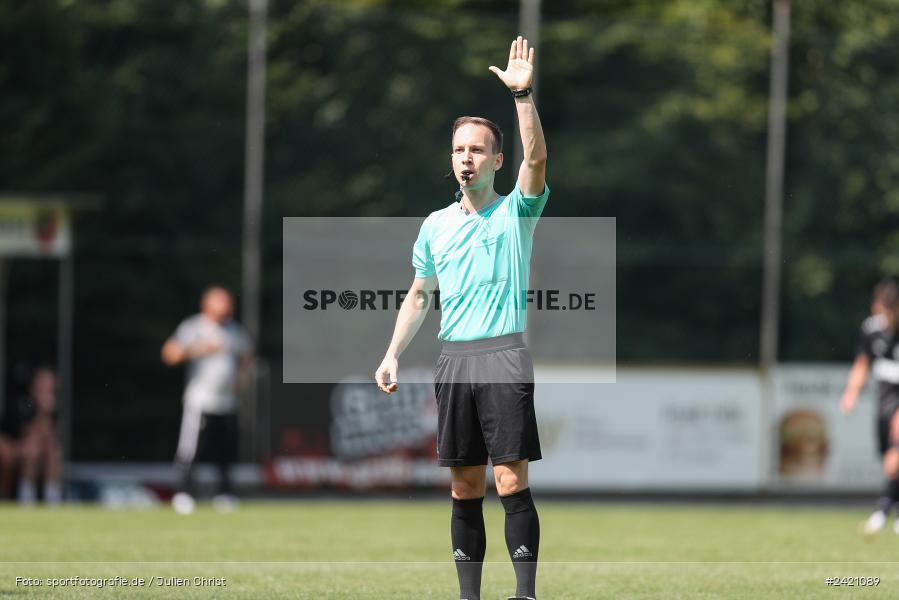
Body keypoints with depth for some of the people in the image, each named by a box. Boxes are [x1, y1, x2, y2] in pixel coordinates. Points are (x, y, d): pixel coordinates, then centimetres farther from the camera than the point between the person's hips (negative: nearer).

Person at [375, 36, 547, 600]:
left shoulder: (515, 211, 1)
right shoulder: (436, 226, 14)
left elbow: (536, 159, -18)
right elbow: (419, 296, 22)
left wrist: (523, 94, -28)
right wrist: (392, 356, 13)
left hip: (504, 356, -5)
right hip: (454, 359, 5)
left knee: (512, 482, -10)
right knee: (465, 487, 6)